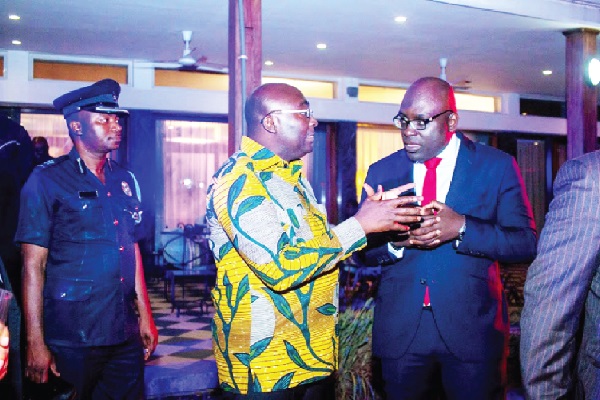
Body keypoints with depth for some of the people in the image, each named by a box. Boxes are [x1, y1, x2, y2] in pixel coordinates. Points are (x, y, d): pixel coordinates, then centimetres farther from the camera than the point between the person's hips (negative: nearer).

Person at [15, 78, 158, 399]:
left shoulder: (125, 180, 10)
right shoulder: (47, 180, -6)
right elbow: (34, 264, -9)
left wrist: (145, 316, 12)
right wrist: (36, 343, -12)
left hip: (125, 336, 5)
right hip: (73, 339, -5)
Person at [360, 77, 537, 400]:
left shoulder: (498, 166, -2)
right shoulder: (381, 172, 5)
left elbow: (527, 244, -6)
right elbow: (362, 250, 4)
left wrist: (462, 228, -21)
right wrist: (394, 240, -18)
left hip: (472, 328, -2)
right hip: (399, 330, 2)